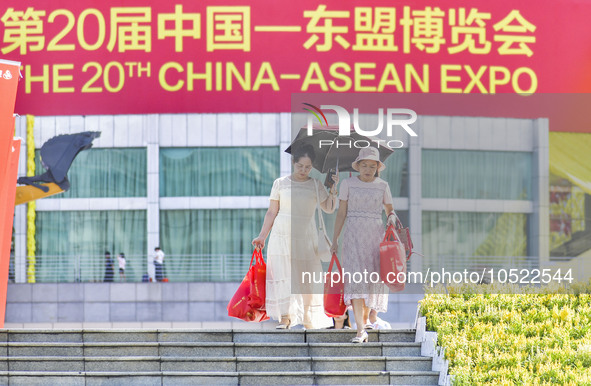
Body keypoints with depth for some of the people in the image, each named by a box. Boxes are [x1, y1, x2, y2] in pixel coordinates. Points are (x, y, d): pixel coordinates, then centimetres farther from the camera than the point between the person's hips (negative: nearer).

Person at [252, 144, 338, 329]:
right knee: (283, 273, -10)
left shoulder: (316, 185, 7)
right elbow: (272, 212, 6)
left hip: (306, 237, 1)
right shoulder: (281, 183, 4)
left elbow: (329, 208, 3)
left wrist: (333, 188, -7)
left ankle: (308, 318, 7)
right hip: (282, 236, -1)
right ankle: (285, 317, -10)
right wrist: (262, 236, 4)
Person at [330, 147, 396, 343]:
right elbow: (341, 213, 5)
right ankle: (360, 331, -17)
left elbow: (390, 211, 14)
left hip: (376, 234, 2)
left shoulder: (382, 186, 6)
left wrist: (391, 219, -9)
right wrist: (335, 240, 2)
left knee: (373, 279, 2)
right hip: (353, 235, -2)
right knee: (355, 278, -13)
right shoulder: (348, 184, 3)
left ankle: (367, 314, 30)